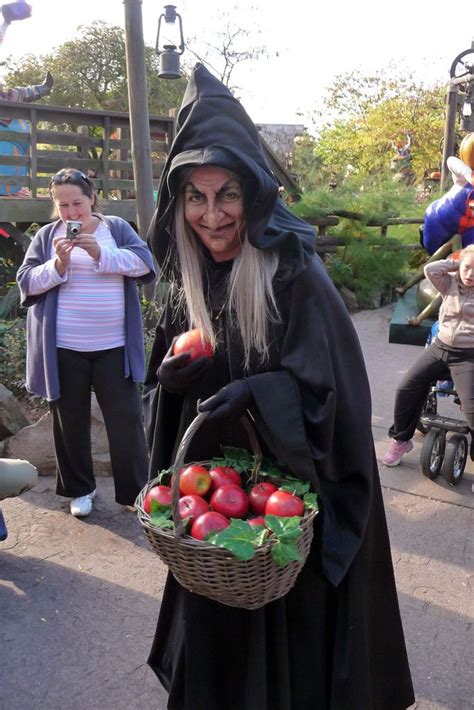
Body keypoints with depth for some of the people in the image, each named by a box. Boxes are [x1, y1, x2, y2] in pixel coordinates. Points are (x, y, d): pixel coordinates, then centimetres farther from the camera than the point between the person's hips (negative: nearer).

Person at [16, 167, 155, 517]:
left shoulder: (117, 227, 4)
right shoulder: (47, 235, 5)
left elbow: (144, 261, -9)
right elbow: (26, 281, 0)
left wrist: (100, 254, -21)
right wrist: (58, 264, -17)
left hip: (113, 346, -1)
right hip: (64, 349, 1)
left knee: (126, 417, 5)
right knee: (71, 420, 12)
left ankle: (137, 491, 18)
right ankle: (80, 489, 29)